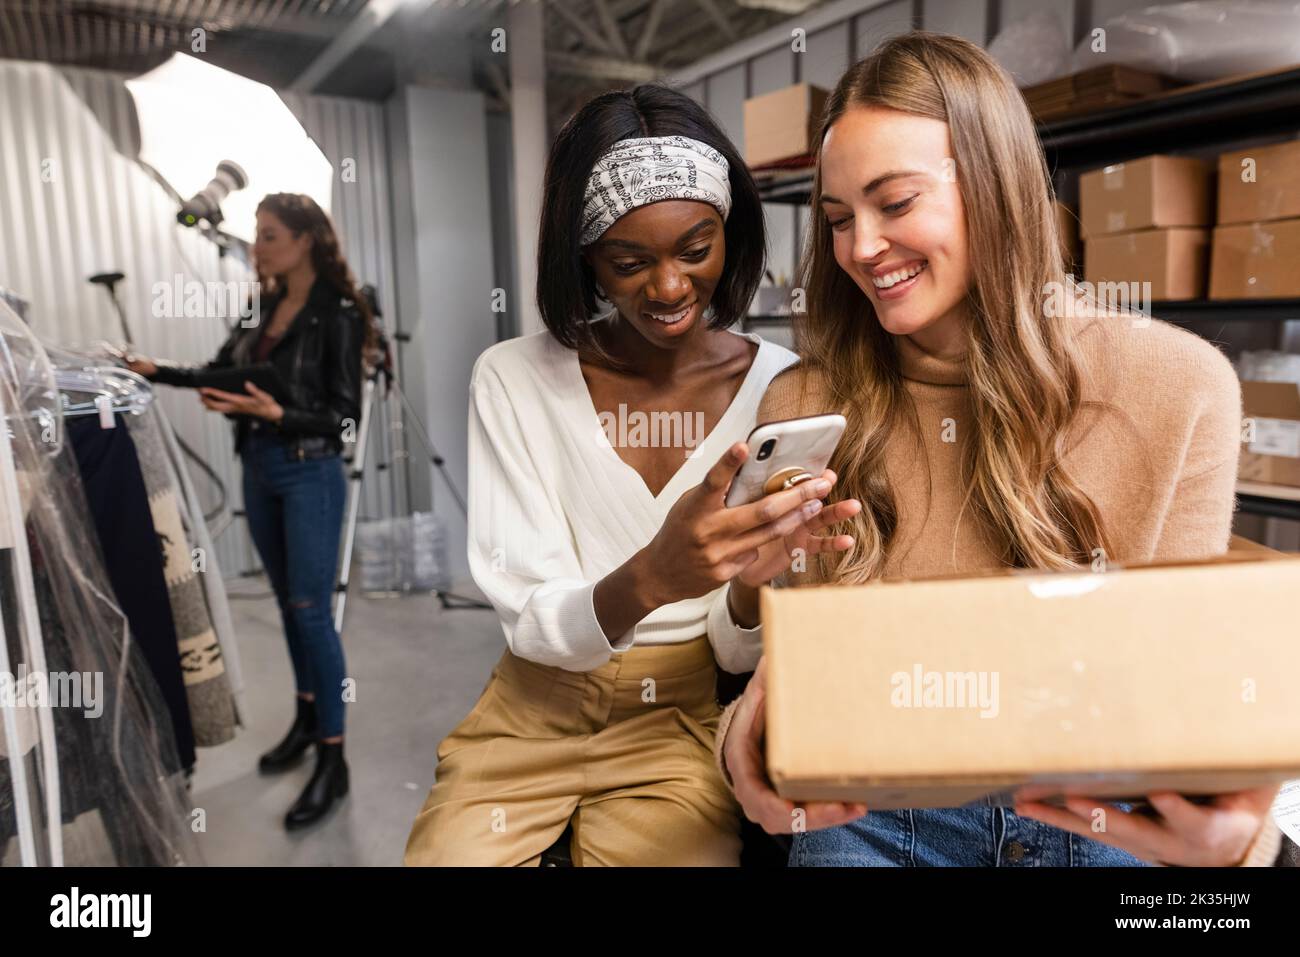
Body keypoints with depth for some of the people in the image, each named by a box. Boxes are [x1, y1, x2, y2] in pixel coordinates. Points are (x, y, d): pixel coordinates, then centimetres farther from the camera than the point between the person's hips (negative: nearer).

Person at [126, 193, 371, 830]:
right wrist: (158, 372, 7)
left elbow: (344, 418, -15)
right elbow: (223, 373, 16)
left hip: (310, 474, -7)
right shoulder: (264, 306, 7)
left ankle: (334, 759, 7)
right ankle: (306, 718, 34)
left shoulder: (338, 314, -13)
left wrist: (276, 414, -26)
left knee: (312, 611, -4)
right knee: (288, 604, 17)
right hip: (258, 470, 7)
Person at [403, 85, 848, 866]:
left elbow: (739, 653, -6)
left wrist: (761, 577, -28)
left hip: (686, 719, 0)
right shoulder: (513, 380, -7)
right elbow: (534, 626, -12)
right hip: (535, 713, 0)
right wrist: (650, 579, -33)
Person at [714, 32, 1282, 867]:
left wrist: (1224, 828, -24)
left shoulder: (1179, 388, -6)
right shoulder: (804, 407, -5)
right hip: (871, 812, 0)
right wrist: (756, 734, -24)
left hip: (1102, 820, 1)